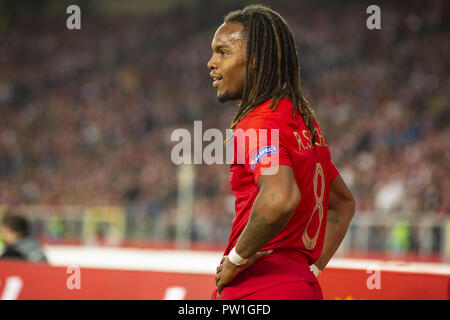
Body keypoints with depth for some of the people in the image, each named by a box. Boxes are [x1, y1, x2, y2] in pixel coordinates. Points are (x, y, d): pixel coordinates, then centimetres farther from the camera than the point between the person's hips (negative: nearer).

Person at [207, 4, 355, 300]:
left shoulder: (258, 124, -13)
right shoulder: (305, 122, 16)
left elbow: (280, 199, -33)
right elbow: (344, 203, 27)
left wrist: (236, 259, -19)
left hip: (258, 291, -9)